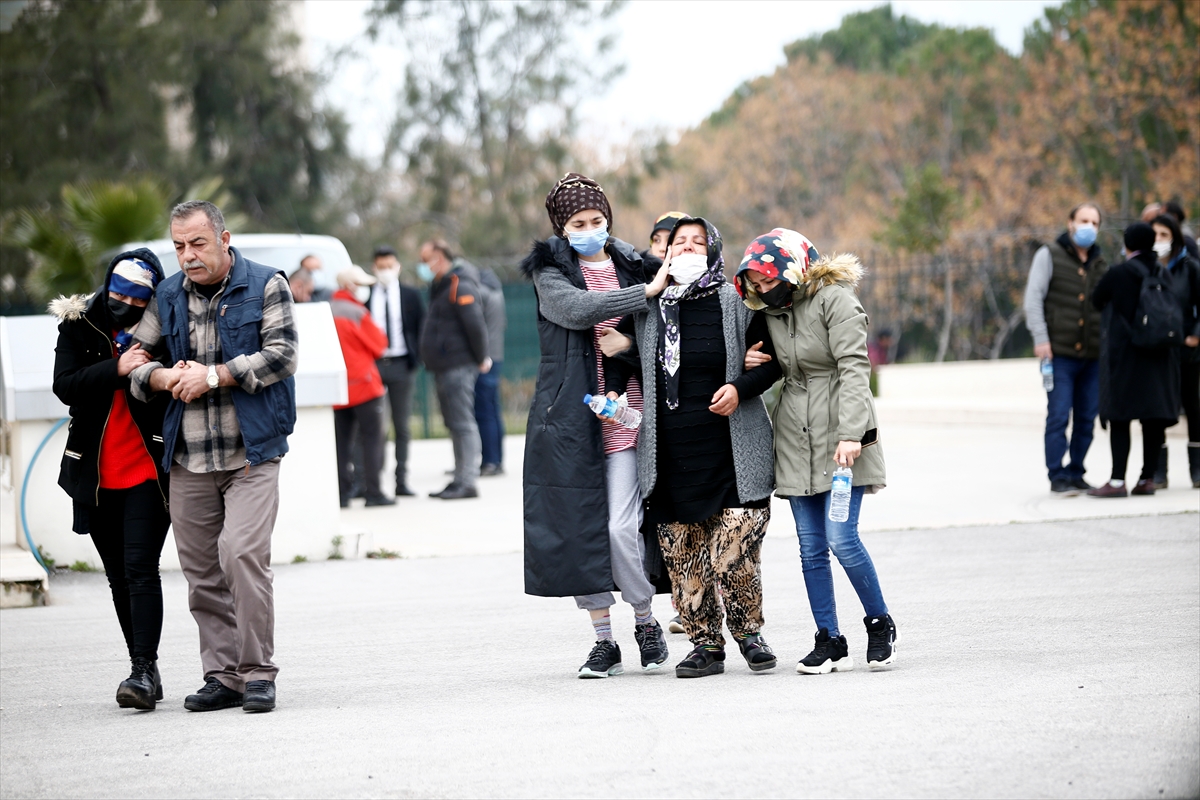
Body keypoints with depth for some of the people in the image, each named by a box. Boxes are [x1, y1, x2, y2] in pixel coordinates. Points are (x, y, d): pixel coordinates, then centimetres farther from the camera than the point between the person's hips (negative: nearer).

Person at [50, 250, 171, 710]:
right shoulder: (79, 324, 1)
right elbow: (64, 386, -11)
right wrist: (116, 370, -23)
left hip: (149, 471, -4)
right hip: (95, 474, 4)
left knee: (140, 568, -15)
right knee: (118, 576, 10)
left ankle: (144, 671, -18)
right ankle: (145, 671, 19)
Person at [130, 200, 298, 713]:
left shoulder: (265, 287, -1)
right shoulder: (168, 297, 12)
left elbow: (282, 356, -10)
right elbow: (135, 361, 16)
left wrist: (213, 375, -14)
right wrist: (164, 378, -7)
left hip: (251, 454, -5)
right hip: (188, 459, 5)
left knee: (241, 553, -18)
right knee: (200, 570, 5)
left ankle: (257, 672, -10)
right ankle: (222, 676, 13)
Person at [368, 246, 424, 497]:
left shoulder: (411, 296, 9)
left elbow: (421, 328, 9)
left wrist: (415, 358, -3)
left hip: (400, 364, 2)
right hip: (371, 364, -2)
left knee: (401, 426, 5)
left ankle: (401, 481, 7)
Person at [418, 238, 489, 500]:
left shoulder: (460, 286, -14)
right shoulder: (440, 287, 18)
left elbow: (475, 324, -20)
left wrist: (480, 358, -13)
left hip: (458, 367, -10)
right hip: (443, 367, 10)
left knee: (463, 423, -9)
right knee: (455, 424, 12)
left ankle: (467, 481, -10)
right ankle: (460, 480, 16)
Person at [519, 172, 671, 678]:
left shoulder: (630, 266, 10)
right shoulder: (550, 274, 2)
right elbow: (576, 309, -19)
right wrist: (645, 293, -23)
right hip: (571, 418, 0)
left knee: (622, 527, -9)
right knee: (579, 527, 1)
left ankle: (645, 621, 12)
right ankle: (604, 639, 11)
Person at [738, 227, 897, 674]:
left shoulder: (834, 300, -9)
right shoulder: (771, 312, 12)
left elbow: (854, 368, -17)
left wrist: (851, 432, -26)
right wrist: (757, 366, 3)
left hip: (840, 438, -6)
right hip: (795, 442, 6)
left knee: (841, 538, -13)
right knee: (811, 548, 3)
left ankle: (881, 624, 8)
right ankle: (830, 642, 9)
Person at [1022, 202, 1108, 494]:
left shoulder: (1100, 262, 16)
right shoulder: (1050, 255, 1)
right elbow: (1033, 298, -4)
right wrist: (1040, 338, -13)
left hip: (1093, 355, 5)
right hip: (1060, 353, -5)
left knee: (1086, 418, 6)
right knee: (1059, 416, -8)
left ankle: (1076, 473, 15)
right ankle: (1057, 477, -3)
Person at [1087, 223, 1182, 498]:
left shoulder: (1118, 274, -8)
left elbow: (1096, 300, 7)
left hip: (1124, 353, -4)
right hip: (1161, 355, 4)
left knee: (1119, 418, -3)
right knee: (1154, 419, 7)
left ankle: (1117, 481, -10)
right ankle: (1147, 478, 8)